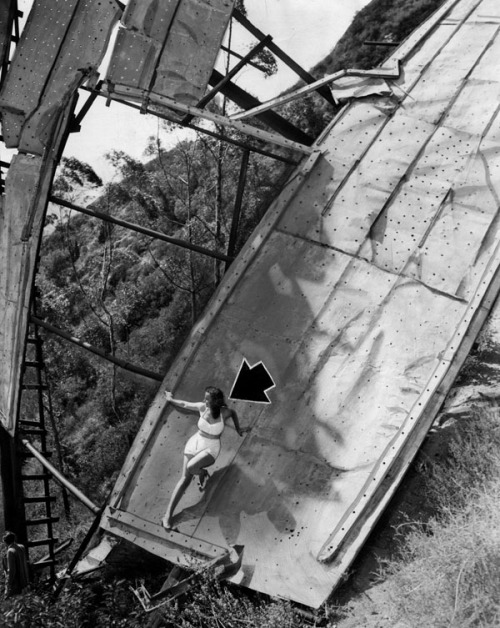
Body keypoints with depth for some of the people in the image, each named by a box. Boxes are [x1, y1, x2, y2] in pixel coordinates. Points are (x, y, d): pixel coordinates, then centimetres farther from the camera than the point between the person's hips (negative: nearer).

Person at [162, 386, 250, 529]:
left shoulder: (224, 412, -14)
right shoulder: (202, 407, -8)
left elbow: (233, 413, 10)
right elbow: (185, 404, 10)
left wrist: (238, 428, 17)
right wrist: (171, 399, 25)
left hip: (211, 448, -3)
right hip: (196, 442, 3)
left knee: (190, 467, -31)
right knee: (185, 479, -5)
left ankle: (203, 472, 7)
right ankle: (168, 514, 0)